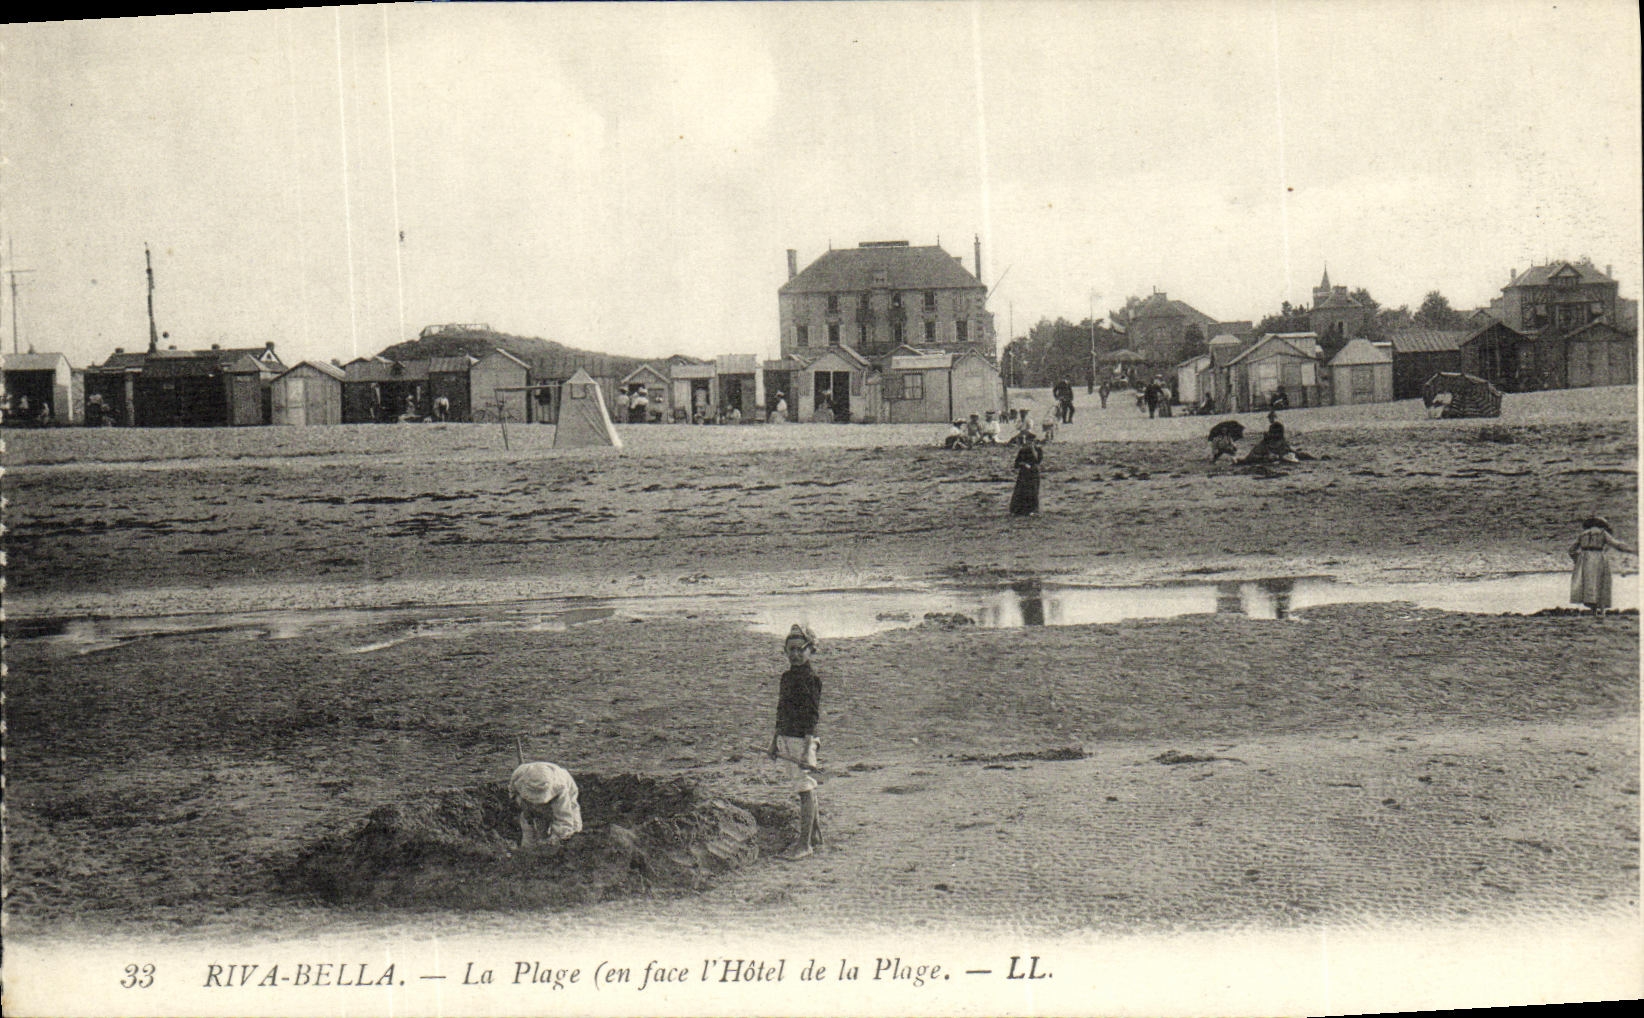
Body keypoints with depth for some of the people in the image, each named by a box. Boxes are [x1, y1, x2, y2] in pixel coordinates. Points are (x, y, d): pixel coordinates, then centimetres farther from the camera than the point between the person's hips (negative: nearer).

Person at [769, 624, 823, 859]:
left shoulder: (810, 679, -13)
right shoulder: (788, 676, 14)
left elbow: (812, 717, -16)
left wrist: (807, 750, -20)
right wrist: (775, 740, 21)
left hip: (801, 740, -9)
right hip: (786, 740, 9)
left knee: (805, 791, -5)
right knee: (806, 789, 15)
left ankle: (804, 843, -4)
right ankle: (815, 834, 23)